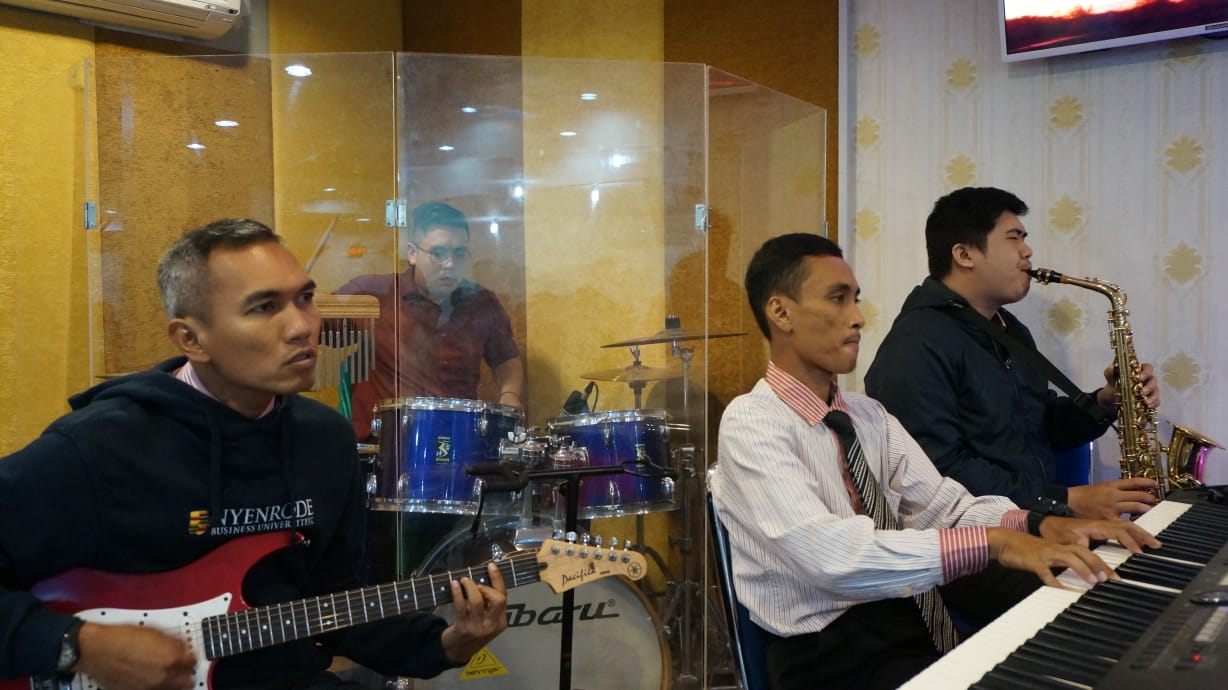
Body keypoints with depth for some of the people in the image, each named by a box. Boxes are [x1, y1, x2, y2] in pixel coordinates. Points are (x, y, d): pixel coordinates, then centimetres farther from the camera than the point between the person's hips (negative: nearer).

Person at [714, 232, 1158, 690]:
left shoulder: (868, 415, 11)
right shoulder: (751, 423, -14)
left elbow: (946, 507, 3)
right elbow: (826, 553, -27)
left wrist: (1039, 525, -15)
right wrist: (989, 542, -29)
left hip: (910, 625, 7)